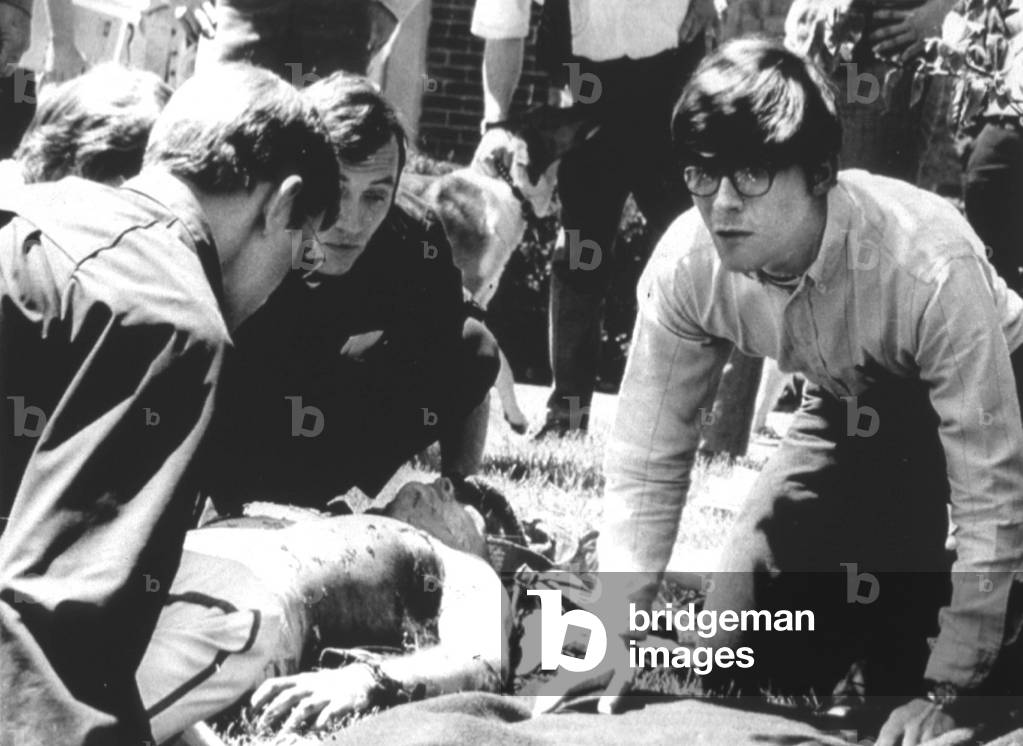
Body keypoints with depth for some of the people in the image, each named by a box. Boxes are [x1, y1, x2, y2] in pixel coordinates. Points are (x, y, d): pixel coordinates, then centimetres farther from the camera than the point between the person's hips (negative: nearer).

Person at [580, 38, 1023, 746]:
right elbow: (648, 464, -17)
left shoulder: (928, 266, -40)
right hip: (852, 408, 4)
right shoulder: (686, 263, -26)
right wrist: (614, 655, -25)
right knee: (742, 652, -3)